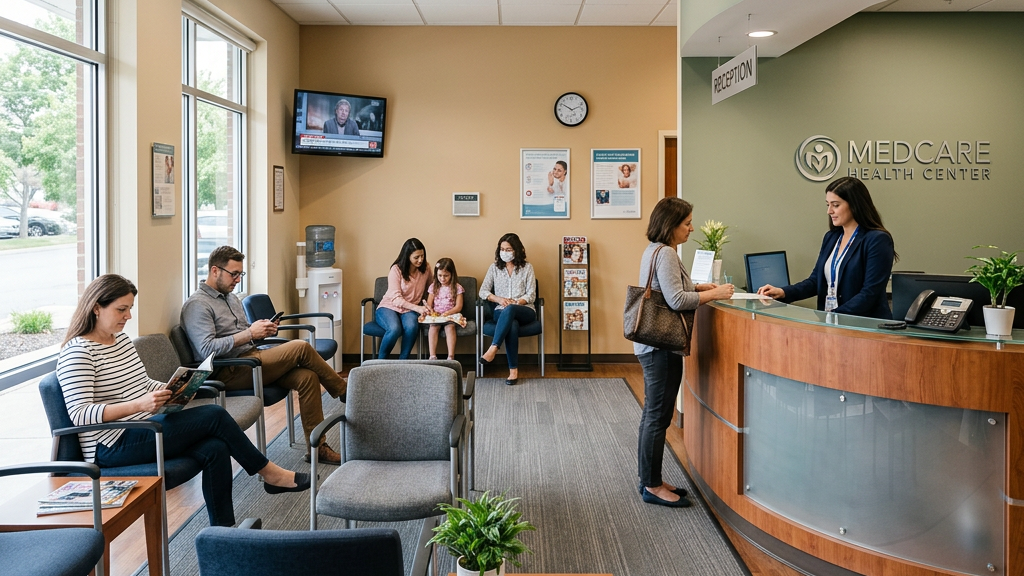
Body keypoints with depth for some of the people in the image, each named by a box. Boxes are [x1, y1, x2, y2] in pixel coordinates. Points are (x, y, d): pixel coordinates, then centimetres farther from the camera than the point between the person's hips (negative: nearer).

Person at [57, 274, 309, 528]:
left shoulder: (122, 339, 12)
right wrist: (138, 405, -33)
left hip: (140, 431, 8)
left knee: (215, 448, -17)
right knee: (214, 415, -17)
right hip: (113, 447, -8)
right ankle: (269, 473, 0)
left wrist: (172, 391, -1)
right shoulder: (77, 351, -13)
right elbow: (79, 414, -22)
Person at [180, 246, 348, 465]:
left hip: (250, 359, 9)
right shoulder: (197, 305, -9)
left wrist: (261, 330, 3)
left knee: (307, 377, -16)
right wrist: (249, 334, -20)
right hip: (228, 373, -9)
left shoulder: (231, 297, 20)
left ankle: (317, 446, -11)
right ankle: (344, 391, 0)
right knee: (301, 347, -20)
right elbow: (207, 349, -21)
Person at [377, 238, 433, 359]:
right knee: (395, 329, -35)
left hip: (409, 310, 3)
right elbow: (396, 299, -19)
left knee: (412, 327, -34)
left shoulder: (425, 269, -1)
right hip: (389, 307, -3)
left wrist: (426, 303, -5)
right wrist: (417, 308, -32)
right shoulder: (396, 270, -13)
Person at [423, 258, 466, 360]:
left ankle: (451, 356, -38)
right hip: (436, 316, 2)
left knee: (450, 327, -32)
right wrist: (430, 311, -13)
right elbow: (429, 304, 10)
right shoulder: (433, 287, 12)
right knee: (433, 327, -29)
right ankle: (432, 356, -34)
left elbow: (458, 307, -2)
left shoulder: (457, 288, 4)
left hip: (451, 315, -2)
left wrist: (447, 313, -17)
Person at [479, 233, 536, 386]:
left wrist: (515, 303, -16)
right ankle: (513, 370, -38)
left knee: (509, 310, -40)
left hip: (525, 311, -1)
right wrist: (499, 299, -10)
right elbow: (483, 291, 9)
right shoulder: (494, 267, 13)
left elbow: (531, 295, 1)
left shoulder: (527, 267, 7)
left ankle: (493, 349, -43)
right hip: (501, 312, 1)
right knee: (512, 324, -38)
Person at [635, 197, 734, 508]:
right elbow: (676, 300, -25)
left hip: (653, 343, 11)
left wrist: (700, 286, 13)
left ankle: (650, 480, 26)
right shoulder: (665, 254, -18)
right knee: (658, 417, -1)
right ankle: (652, 486, 9)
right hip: (662, 346, -11)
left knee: (653, 415, 16)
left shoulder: (654, 250, 14)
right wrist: (714, 295, -15)